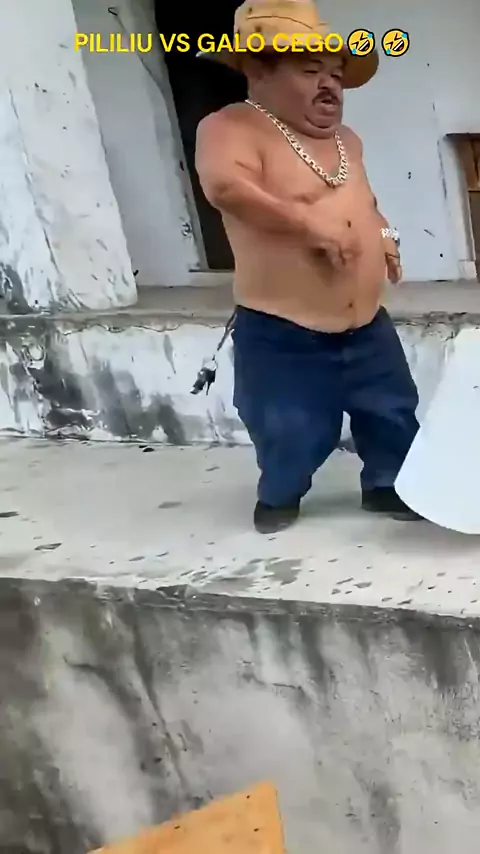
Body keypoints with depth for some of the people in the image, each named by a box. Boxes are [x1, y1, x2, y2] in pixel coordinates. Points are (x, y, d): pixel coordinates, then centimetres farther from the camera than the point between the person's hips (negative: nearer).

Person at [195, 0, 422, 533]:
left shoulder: (345, 140, 12)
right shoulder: (231, 128, -14)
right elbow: (225, 185, -34)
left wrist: (383, 236, 10)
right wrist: (309, 224, -32)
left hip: (366, 324, 7)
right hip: (282, 333, -6)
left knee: (393, 414, 16)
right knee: (290, 433, 8)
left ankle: (387, 485, 39)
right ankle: (279, 495, 36)